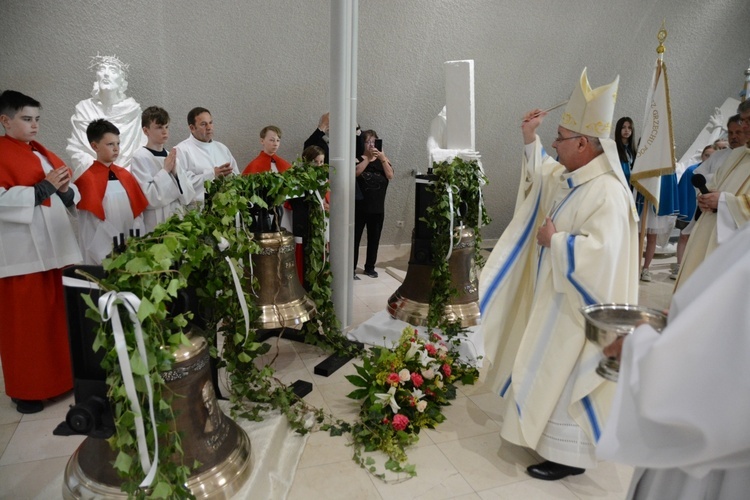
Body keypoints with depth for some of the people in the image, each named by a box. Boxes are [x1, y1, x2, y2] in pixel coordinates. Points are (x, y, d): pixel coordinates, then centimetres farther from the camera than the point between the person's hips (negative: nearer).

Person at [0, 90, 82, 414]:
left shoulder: (44, 154, 17)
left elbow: (71, 196, 15)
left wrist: (65, 190, -6)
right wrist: (44, 188, -17)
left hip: (58, 248, 7)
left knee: (61, 316, 11)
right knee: (26, 323, 1)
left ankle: (63, 376, 24)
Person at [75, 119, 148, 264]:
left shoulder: (126, 176, 8)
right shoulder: (87, 180, -7)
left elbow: (137, 212, 6)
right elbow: (94, 223, -9)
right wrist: (113, 248, -12)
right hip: (102, 253, -4)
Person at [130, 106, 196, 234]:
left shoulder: (171, 156, 8)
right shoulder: (140, 157, -9)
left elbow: (188, 195, 3)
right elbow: (148, 198, -18)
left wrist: (175, 172, -10)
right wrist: (165, 170, -14)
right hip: (155, 226, -5)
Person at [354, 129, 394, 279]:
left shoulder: (383, 159, 8)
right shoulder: (358, 159, 0)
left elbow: (390, 175, -6)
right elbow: (356, 172, -20)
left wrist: (382, 158, -17)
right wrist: (368, 157, -22)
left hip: (378, 208, 3)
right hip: (360, 207, -3)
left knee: (374, 238, 11)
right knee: (355, 237, -1)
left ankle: (370, 267, 24)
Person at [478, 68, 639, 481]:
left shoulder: (607, 192, -27)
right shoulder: (568, 177, 2)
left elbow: (601, 252, -36)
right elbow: (542, 173, 24)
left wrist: (554, 240, -23)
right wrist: (529, 139, 11)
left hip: (576, 304, -10)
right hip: (554, 294, 10)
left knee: (562, 377, 3)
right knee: (547, 370, 22)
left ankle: (568, 454, 22)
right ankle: (548, 434, 42)